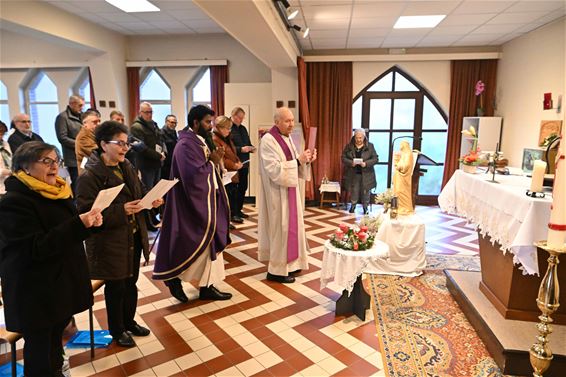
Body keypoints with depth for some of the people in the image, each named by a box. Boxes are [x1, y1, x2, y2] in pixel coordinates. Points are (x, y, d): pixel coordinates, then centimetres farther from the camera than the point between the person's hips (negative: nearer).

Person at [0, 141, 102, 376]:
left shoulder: (57, 192, 8)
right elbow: (37, 247, -23)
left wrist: (90, 222, -4)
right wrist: (79, 224, -32)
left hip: (62, 282, 7)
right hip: (36, 292, -7)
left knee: (55, 338, 20)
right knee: (39, 346, 7)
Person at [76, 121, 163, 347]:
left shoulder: (127, 167, 7)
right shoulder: (90, 175, -18)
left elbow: (138, 195, 16)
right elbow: (86, 212, -21)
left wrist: (151, 201, -5)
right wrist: (121, 211, -28)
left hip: (133, 237, 7)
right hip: (110, 242, -7)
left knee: (131, 283, 20)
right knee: (116, 287, 10)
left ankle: (129, 322, 41)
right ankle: (117, 330, 31)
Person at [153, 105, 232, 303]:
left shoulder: (201, 141, 11)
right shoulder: (186, 145, -17)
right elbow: (194, 175, -27)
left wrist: (215, 161, -4)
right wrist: (213, 162, -16)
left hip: (206, 202, 10)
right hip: (195, 204, -10)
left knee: (208, 244, 12)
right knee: (193, 245, 0)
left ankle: (207, 286, 21)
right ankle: (173, 277, 21)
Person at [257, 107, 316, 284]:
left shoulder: (287, 138, 11)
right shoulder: (268, 140, -17)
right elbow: (274, 170, -24)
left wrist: (306, 160, -4)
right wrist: (298, 160, -25)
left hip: (290, 190, 9)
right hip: (277, 193, -9)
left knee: (291, 225, 15)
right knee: (280, 228, -2)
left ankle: (289, 262, 29)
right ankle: (276, 270, 10)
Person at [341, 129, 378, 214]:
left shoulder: (370, 146, 0)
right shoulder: (349, 146, 2)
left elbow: (375, 158, -2)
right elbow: (343, 158, 2)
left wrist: (366, 163, -18)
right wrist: (351, 163, -18)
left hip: (366, 174, 0)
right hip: (353, 174, 1)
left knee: (365, 191, 4)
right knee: (353, 191, 5)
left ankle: (365, 207, 22)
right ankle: (353, 205, 25)